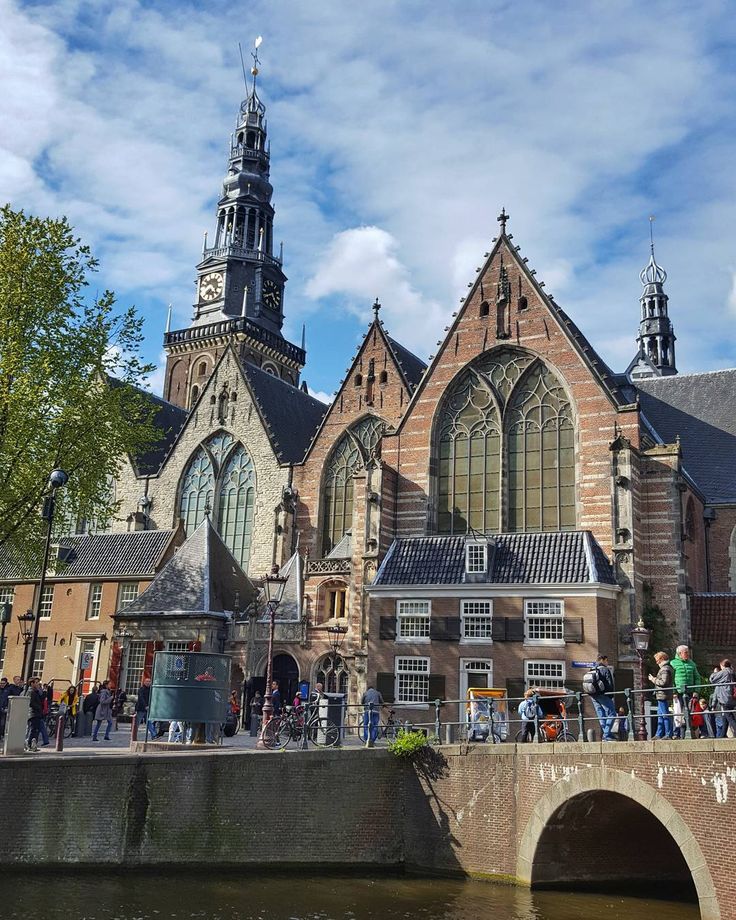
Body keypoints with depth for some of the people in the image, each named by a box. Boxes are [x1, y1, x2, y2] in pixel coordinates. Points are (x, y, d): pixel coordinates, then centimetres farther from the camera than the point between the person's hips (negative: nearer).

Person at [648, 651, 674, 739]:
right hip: (662, 696, 11)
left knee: (665, 715, -7)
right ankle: (659, 734, 17)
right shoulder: (665, 668, 18)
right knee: (660, 715, 13)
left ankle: (668, 734, -4)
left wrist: (653, 679, -12)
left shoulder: (665, 669, -14)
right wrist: (655, 678, 15)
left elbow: (663, 682, -22)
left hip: (663, 695, -11)